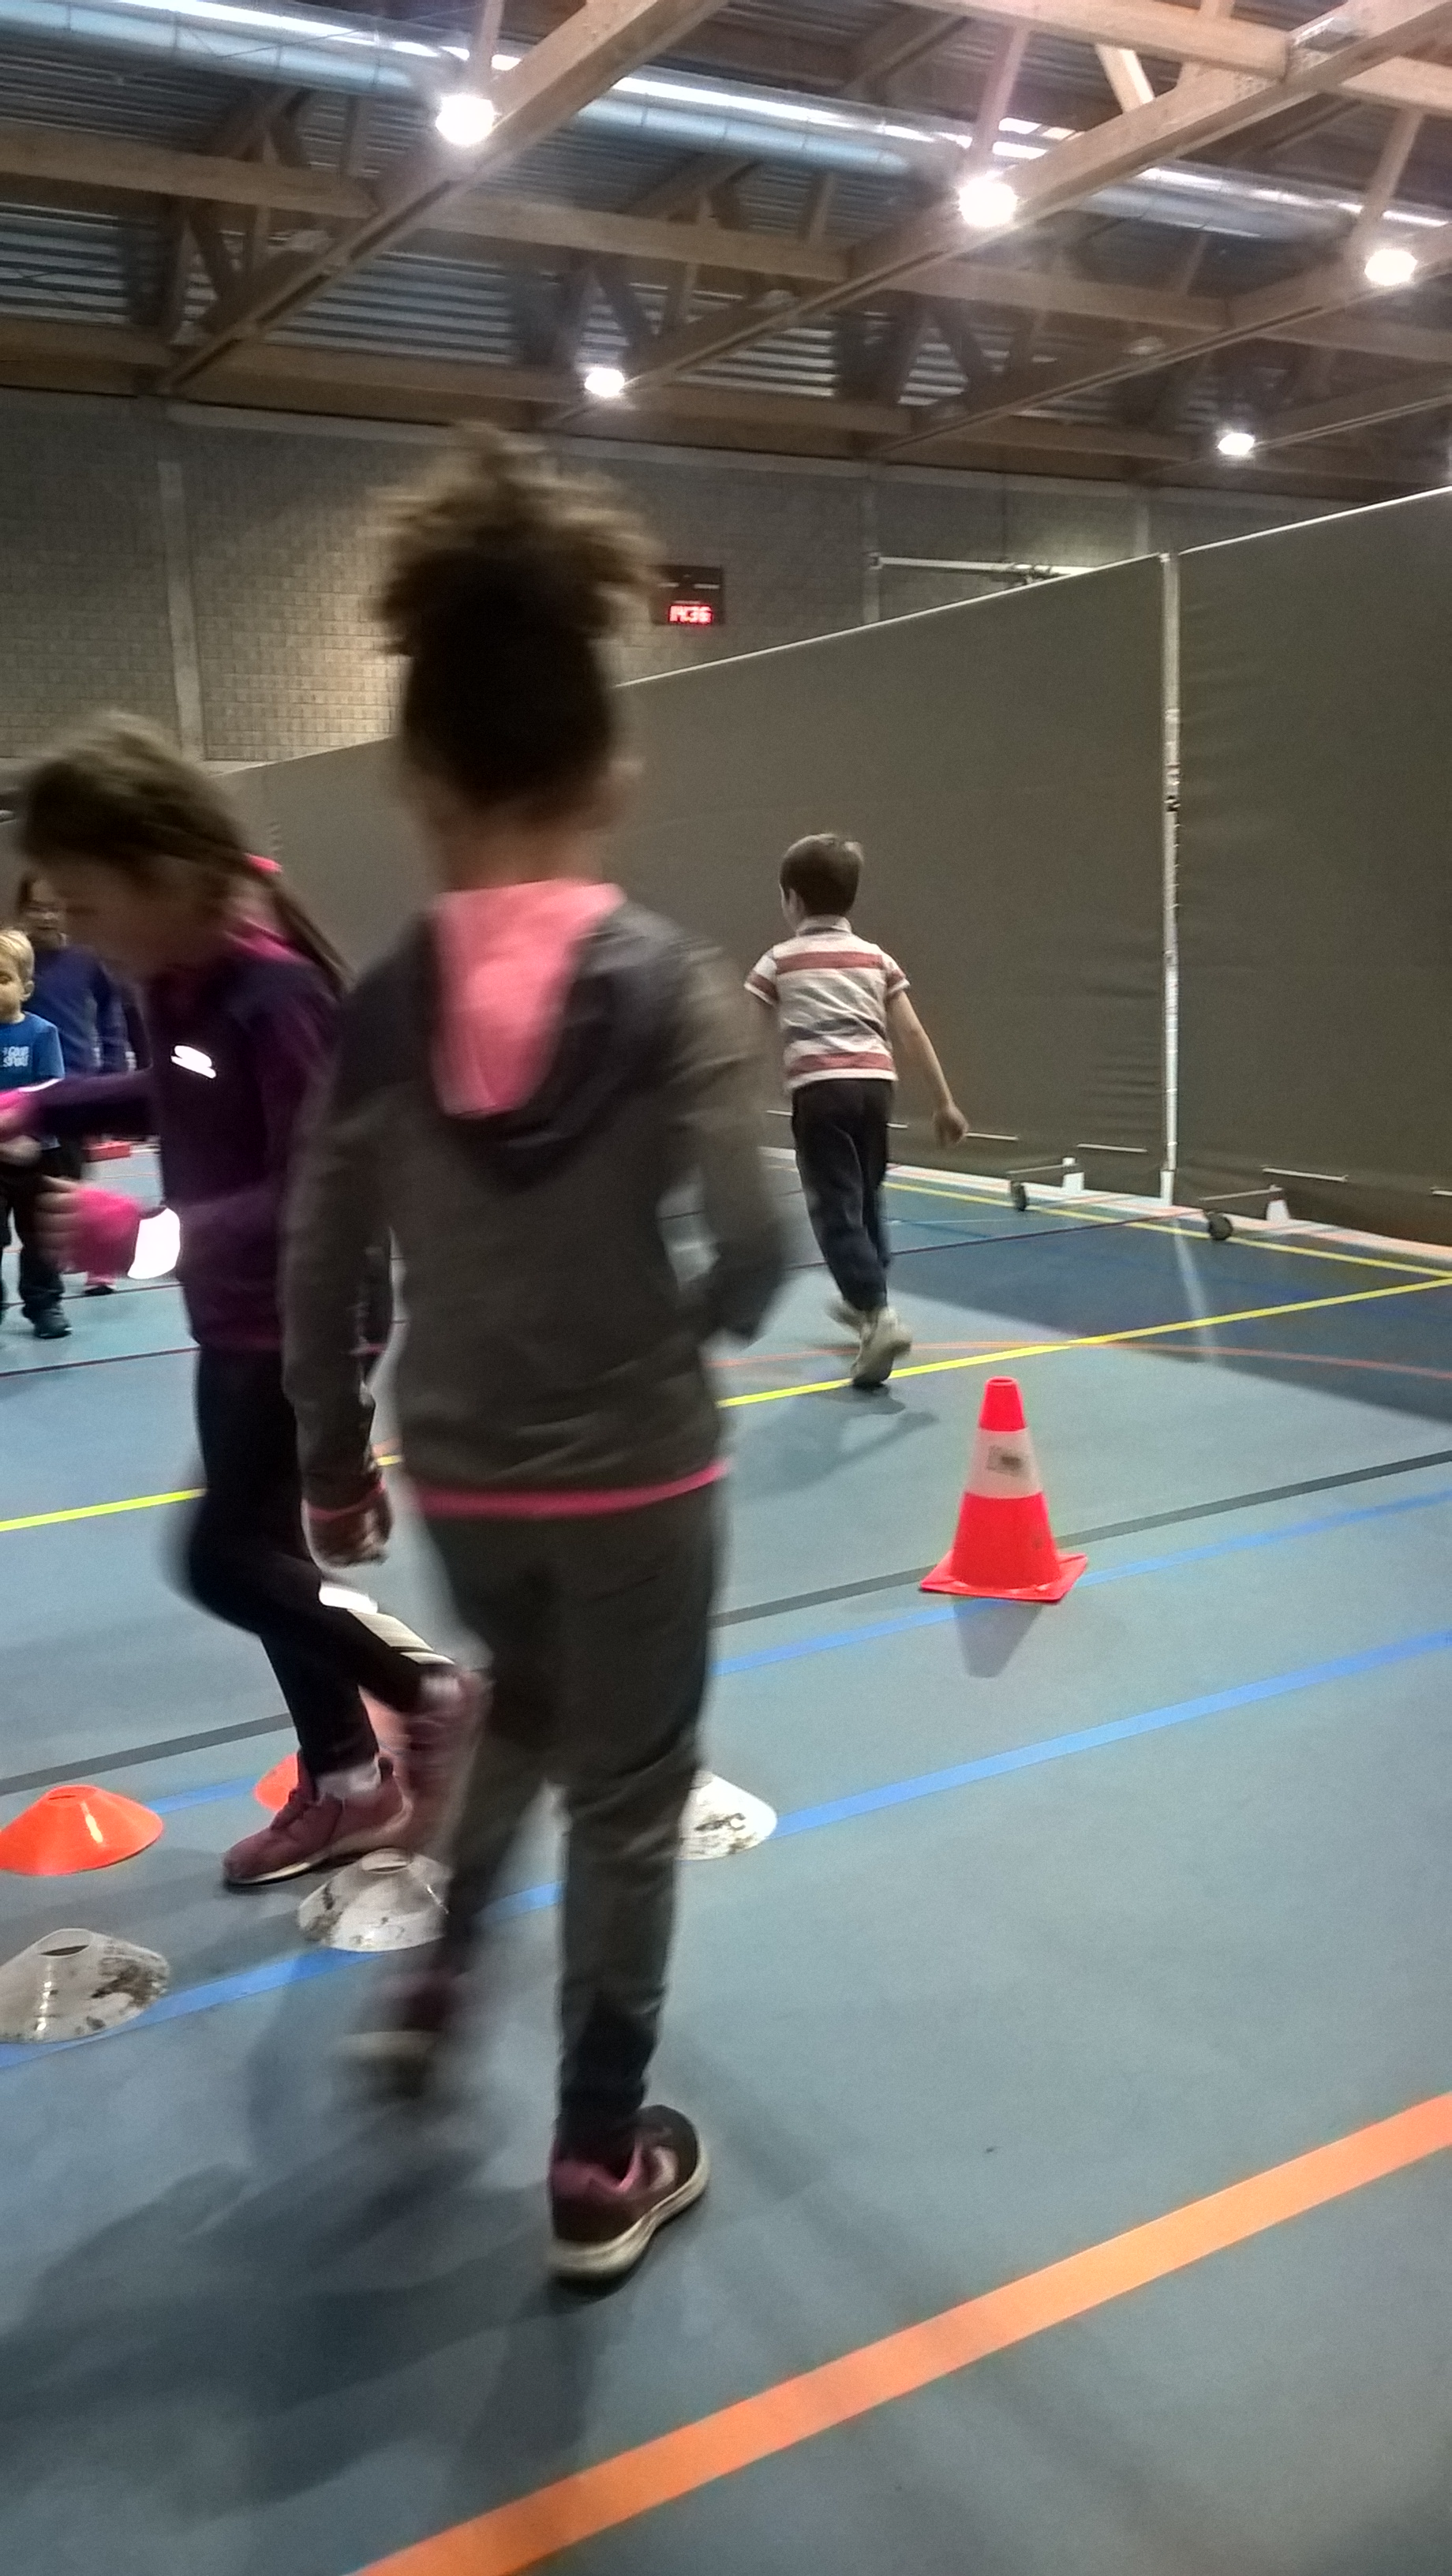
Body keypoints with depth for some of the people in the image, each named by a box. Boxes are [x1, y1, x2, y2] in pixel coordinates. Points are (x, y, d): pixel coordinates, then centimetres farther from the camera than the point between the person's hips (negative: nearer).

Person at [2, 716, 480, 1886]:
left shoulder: (275, 994, -25)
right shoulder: (182, 988, 2)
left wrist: (148, 1234, -34)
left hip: (302, 1327, -9)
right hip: (238, 1324, 9)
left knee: (225, 1559, -6)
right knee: (263, 1554, 14)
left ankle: (431, 1692, 12)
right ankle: (347, 1786, 28)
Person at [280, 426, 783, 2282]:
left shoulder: (384, 1006, -7)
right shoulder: (672, 987, -15)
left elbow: (319, 1272, -1)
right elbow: (751, 1251, -18)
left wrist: (332, 1456, 13)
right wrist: (691, 1329, 5)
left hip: (459, 1469, 3)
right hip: (634, 1467, -3)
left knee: (521, 1708, 34)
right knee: (625, 1801, 14)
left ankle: (434, 1977, 39)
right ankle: (598, 2172, 28)